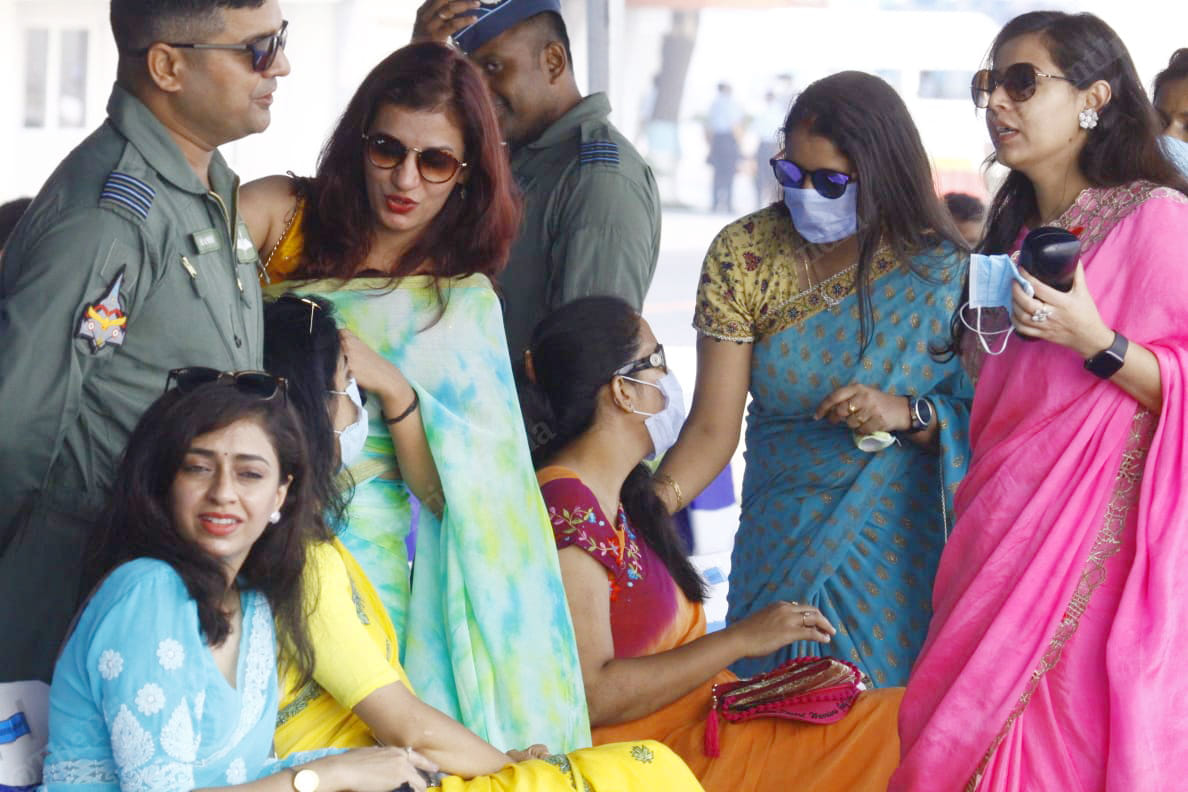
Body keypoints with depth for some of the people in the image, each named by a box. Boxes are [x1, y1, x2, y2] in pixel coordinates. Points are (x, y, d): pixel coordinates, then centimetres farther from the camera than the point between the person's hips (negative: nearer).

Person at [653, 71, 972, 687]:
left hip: (902, 554, -2)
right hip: (781, 553, 2)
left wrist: (909, 415, -22)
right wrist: (652, 502, -22)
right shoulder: (742, 255, -3)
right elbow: (714, 426, -7)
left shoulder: (939, 268, -7)